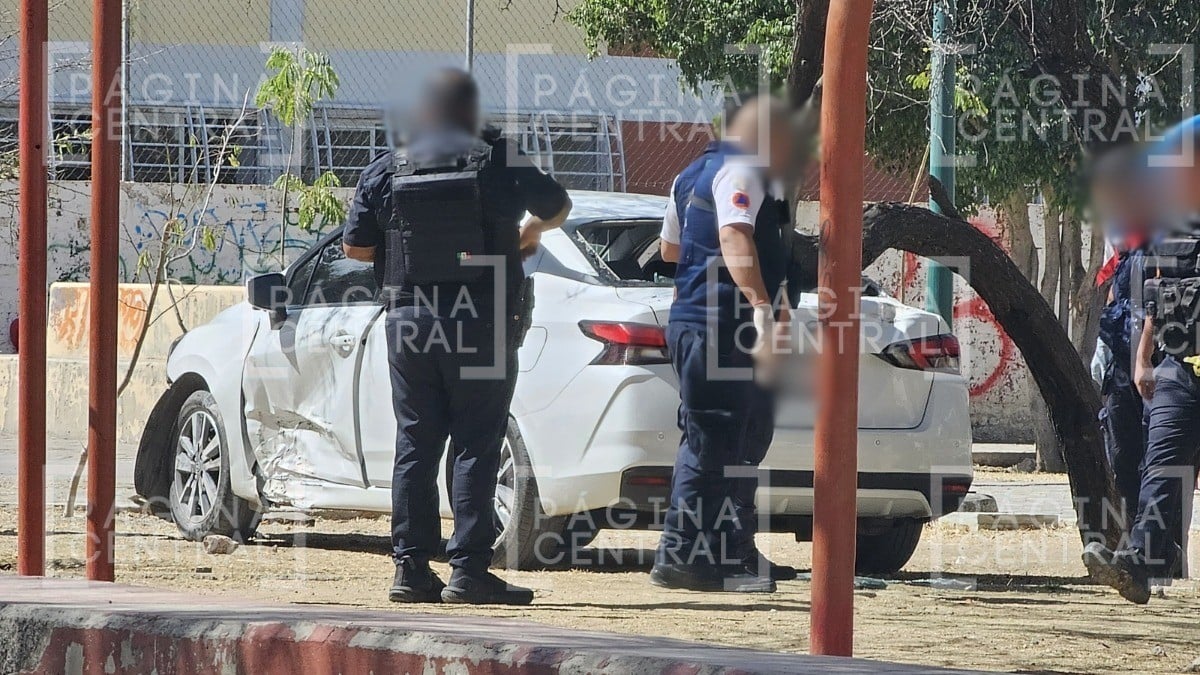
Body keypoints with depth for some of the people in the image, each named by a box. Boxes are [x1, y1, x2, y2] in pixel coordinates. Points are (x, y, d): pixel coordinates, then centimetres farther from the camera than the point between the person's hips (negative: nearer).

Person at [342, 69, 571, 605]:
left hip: (409, 319, 3)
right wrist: (530, 234, 35)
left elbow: (354, 247, 4)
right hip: (481, 325, -3)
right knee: (475, 446, -1)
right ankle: (469, 569, -5)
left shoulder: (387, 172, 2)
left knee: (415, 445, 9)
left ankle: (411, 566, 7)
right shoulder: (499, 164, -3)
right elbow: (558, 207, 13)